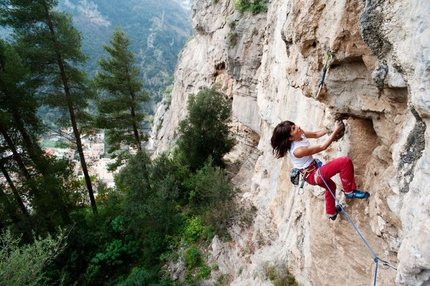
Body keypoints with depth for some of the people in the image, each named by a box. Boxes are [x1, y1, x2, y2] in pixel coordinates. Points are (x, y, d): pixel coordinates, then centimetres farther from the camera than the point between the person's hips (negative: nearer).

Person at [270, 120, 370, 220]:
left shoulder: (300, 135, -9)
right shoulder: (298, 150, -34)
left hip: (313, 171, 10)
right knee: (345, 161, -20)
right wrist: (336, 131, -23)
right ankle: (349, 191, 0)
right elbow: (322, 147, -26)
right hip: (313, 175, -10)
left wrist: (331, 128, -5)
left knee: (331, 186, 35)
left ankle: (332, 213, 56)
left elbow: (316, 134, 6)